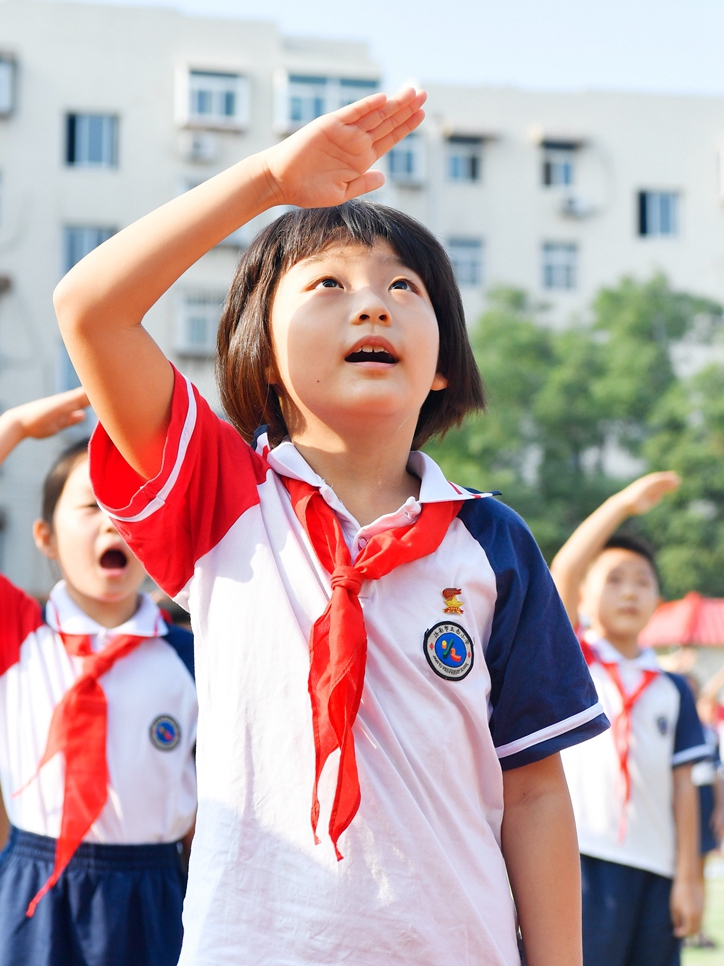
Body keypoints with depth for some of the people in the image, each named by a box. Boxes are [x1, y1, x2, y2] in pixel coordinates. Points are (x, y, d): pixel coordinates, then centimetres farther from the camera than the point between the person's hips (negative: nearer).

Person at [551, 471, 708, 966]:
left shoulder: (672, 689, 14)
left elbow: (683, 784, 9)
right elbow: (563, 572, -10)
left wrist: (688, 877, 3)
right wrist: (625, 503, -13)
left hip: (656, 869, 4)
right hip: (582, 860, -4)